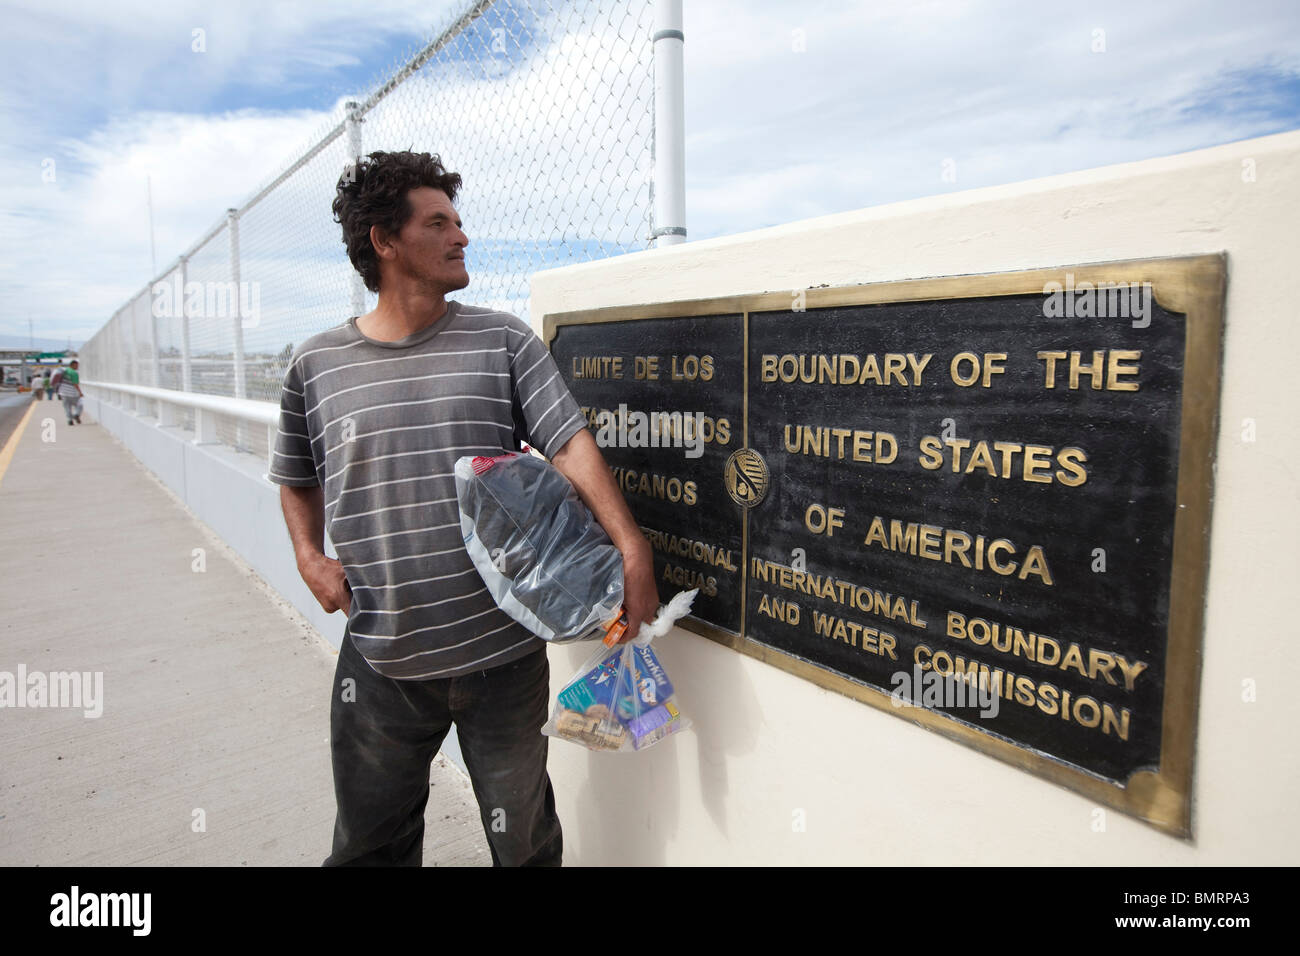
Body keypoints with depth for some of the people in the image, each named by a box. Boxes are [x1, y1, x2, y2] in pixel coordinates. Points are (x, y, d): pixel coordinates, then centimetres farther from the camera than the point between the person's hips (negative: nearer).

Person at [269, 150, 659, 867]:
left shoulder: (503, 341, -1)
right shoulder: (317, 366, 4)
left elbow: (569, 440, -10)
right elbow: (298, 478, 18)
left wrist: (631, 547, -20)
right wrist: (310, 557, 2)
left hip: (503, 652, -1)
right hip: (380, 660, 2)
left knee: (525, 841, 17)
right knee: (368, 845, 20)